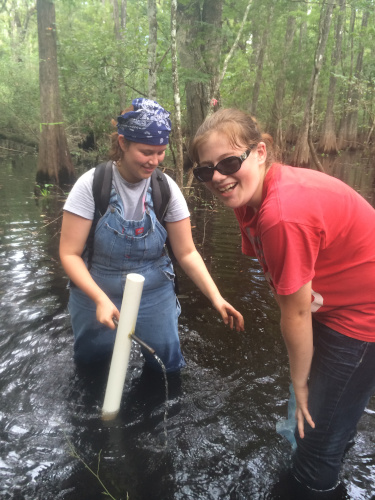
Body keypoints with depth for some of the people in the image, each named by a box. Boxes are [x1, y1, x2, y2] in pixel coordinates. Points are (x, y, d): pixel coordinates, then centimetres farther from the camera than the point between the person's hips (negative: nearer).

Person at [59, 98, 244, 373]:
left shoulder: (166, 188, -12)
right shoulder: (92, 184, -18)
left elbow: (187, 253, -8)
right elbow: (69, 253, -16)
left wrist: (216, 297, -19)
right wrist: (101, 299, -29)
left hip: (156, 297, 1)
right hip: (97, 295, 0)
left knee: (168, 368, 14)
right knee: (91, 366, 21)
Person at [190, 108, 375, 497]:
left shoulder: (284, 214, -36)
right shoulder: (250, 197, -7)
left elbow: (296, 313, -25)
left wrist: (300, 381, -8)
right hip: (330, 303, 9)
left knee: (321, 431, 10)